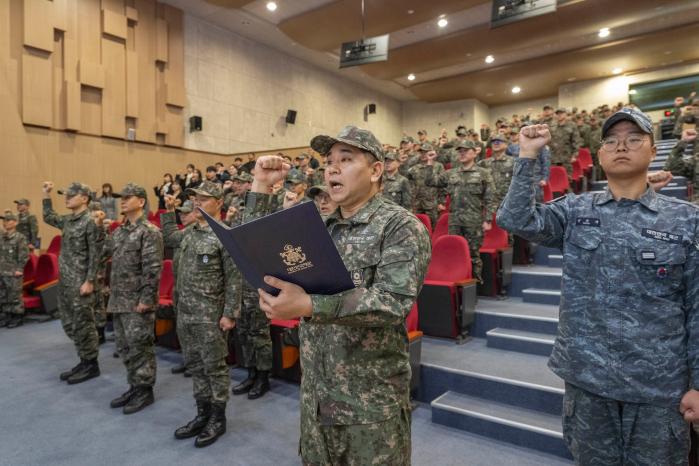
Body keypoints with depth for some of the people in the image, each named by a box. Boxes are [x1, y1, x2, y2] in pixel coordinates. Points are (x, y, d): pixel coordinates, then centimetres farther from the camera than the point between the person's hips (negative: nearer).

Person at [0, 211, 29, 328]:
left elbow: (24, 255, -12)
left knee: (15, 297, 0)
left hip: (13, 274, -6)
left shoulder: (20, 237, -10)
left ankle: (18, 318, 11)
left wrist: (19, 270, -12)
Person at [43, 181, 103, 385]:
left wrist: (89, 281, -20)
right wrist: (46, 195, 22)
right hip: (64, 281, 9)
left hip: (80, 283, -9)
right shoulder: (67, 220, 11)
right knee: (69, 324, 14)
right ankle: (84, 361, 26)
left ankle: (91, 365, 11)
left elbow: (95, 255, -17)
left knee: (83, 325, -1)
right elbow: (48, 218, 32)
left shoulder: (91, 222, -14)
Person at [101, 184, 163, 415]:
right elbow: (101, 254, 23)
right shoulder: (118, 231, 12)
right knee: (124, 347, 15)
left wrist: (146, 299, -21)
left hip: (137, 302, -8)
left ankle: (145, 390, 14)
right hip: (119, 301, 8)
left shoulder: (150, 231, -13)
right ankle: (134, 386, 28)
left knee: (140, 347, 1)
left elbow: (153, 269, -19)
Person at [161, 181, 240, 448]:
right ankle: (202, 413, 31)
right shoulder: (189, 232, 8)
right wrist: (169, 211, 20)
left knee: (214, 367, 5)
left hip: (210, 316, -7)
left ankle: (218, 418, 21)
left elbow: (234, 278, -15)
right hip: (184, 313, 8)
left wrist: (229, 314, -18)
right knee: (194, 365, 16)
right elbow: (168, 237, 31)